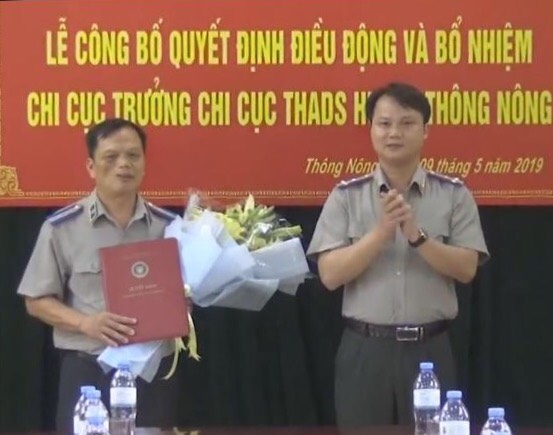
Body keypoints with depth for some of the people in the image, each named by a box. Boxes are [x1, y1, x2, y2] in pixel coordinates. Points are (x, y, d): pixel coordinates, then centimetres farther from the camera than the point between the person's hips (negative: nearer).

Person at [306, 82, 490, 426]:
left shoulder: (454, 194, 3)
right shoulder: (346, 196, 2)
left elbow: (466, 269, -5)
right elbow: (330, 275, -5)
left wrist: (417, 236, -18)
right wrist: (381, 232, -17)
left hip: (430, 349, 0)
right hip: (365, 349, 0)